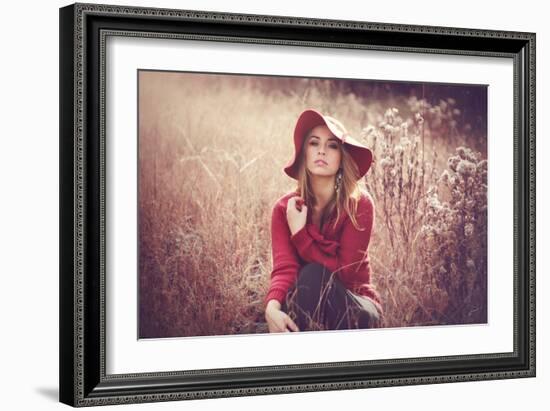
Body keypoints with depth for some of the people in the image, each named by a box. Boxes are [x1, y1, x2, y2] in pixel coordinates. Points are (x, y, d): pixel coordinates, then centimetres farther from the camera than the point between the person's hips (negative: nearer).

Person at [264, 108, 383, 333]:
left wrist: (300, 232, -22)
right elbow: (284, 269, -21)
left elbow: (343, 271, -20)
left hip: (355, 311, -2)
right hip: (307, 309, 2)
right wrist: (273, 306, -43)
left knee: (314, 275, -32)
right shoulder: (285, 207, -6)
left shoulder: (359, 204, -14)